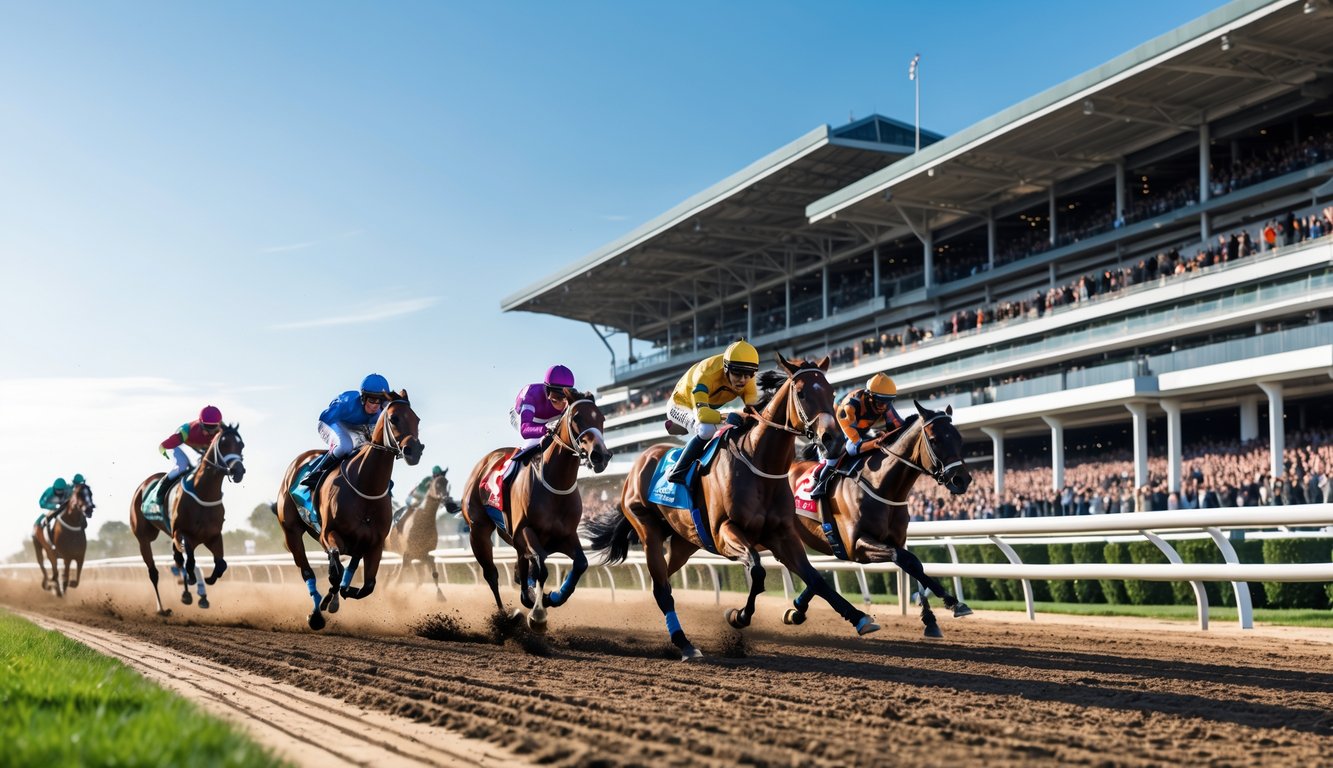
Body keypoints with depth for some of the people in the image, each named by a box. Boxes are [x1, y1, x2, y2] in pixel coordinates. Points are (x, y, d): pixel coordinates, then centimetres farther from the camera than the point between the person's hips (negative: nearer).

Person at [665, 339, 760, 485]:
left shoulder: (747, 379, -22)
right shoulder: (707, 375, -41)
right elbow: (701, 412, -52)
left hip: (710, 407, 7)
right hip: (681, 405, -7)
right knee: (707, 430, -36)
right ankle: (677, 473, -24)